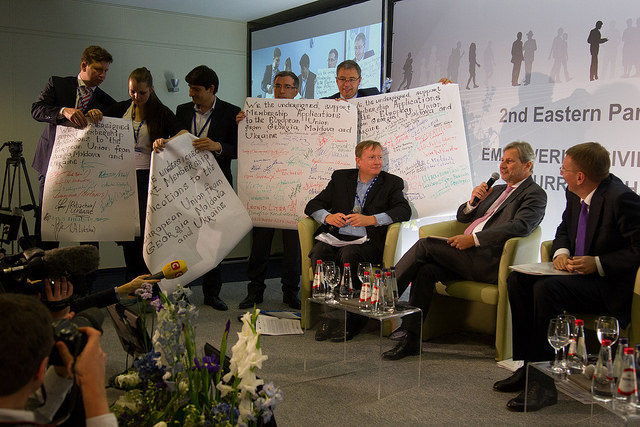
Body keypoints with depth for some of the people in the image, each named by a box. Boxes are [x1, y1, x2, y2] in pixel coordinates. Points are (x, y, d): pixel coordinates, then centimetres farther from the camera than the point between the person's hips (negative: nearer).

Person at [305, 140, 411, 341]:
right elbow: (312, 205, 15)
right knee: (318, 252, -29)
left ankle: (349, 320, -26)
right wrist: (328, 216, -8)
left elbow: (404, 210, -6)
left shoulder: (391, 183, 12)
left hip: (366, 243, -3)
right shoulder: (341, 177, 19)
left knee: (349, 254, -34)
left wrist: (371, 219, -18)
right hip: (336, 237, 3)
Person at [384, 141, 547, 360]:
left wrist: (474, 239, -22)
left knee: (425, 245, -20)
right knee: (426, 270, -20)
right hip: (468, 256, 7)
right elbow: (462, 217, 29)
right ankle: (409, 339, -18)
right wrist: (473, 201, 6)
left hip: (489, 260, -7)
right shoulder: (497, 190, 29)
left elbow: (519, 226, -16)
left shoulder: (535, 194, 3)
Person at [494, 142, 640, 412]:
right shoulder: (575, 195, 6)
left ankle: (544, 382, -22)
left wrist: (598, 263, -24)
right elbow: (564, 228, 21)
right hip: (579, 271, 9)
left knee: (547, 288, -31)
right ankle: (529, 365, -5)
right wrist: (561, 252, 0)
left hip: (611, 284, -9)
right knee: (517, 280, -8)